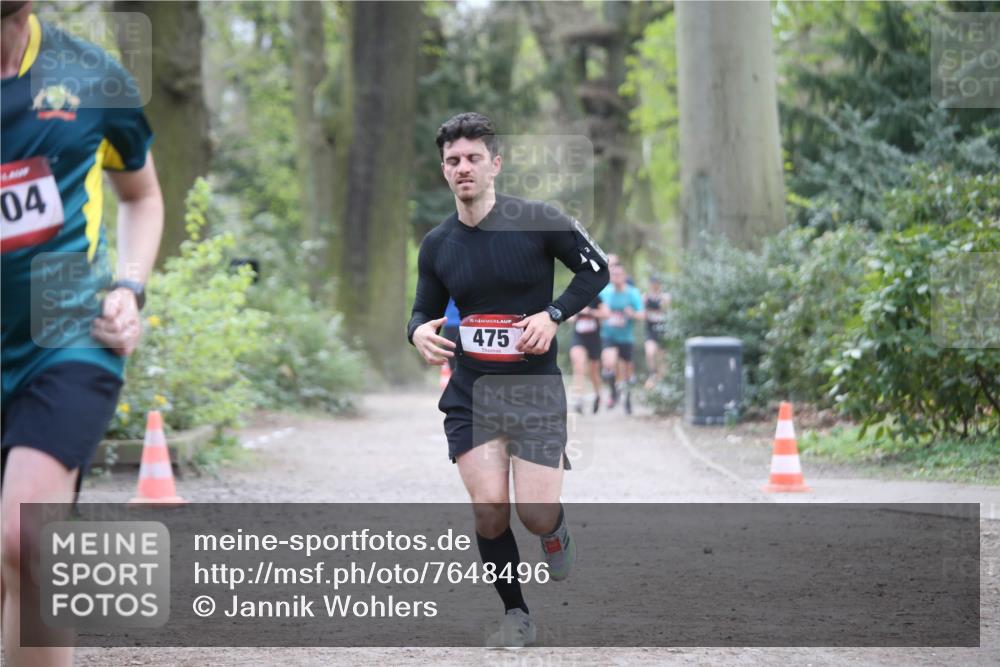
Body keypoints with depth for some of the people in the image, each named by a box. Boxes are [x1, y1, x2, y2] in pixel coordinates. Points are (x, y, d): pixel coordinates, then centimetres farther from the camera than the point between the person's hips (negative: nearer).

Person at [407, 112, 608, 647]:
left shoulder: (536, 220, -8)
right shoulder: (436, 245, 3)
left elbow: (597, 269, 2)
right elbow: (425, 309, 16)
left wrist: (553, 314, -13)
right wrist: (419, 331, -8)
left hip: (535, 387, -2)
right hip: (470, 390, 2)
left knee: (536, 516, -10)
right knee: (489, 509, -13)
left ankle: (557, 534, 30)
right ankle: (516, 615, 9)